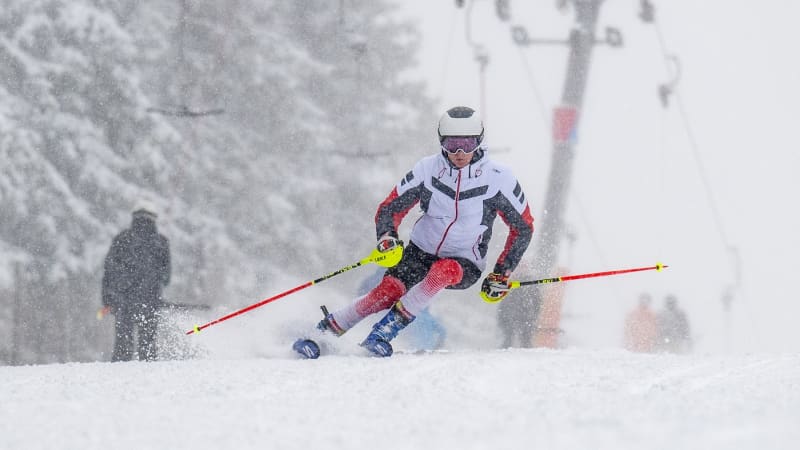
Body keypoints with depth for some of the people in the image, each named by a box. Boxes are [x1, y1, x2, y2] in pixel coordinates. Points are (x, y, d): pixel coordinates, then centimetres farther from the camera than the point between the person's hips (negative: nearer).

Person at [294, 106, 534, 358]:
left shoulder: (498, 179, -13)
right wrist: (387, 237, -25)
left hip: (465, 265, -1)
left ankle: (389, 328, -28)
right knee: (388, 292, -26)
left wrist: (501, 274, -7)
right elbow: (390, 209, -3)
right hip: (421, 251, 1)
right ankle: (327, 330, -13)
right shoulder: (427, 169, -9)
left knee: (444, 271, -37)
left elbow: (523, 227, -2)